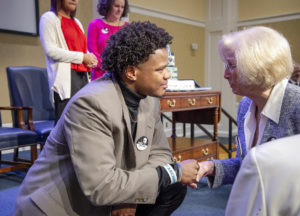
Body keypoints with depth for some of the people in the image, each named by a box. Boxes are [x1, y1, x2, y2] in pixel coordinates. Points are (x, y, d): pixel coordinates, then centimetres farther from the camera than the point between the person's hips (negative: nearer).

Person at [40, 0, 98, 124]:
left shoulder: (76, 22, 25)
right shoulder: (49, 18, 2)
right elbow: (50, 50, -10)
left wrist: (90, 59, 0)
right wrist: (82, 57, -9)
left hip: (83, 76, 7)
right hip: (65, 77, -7)